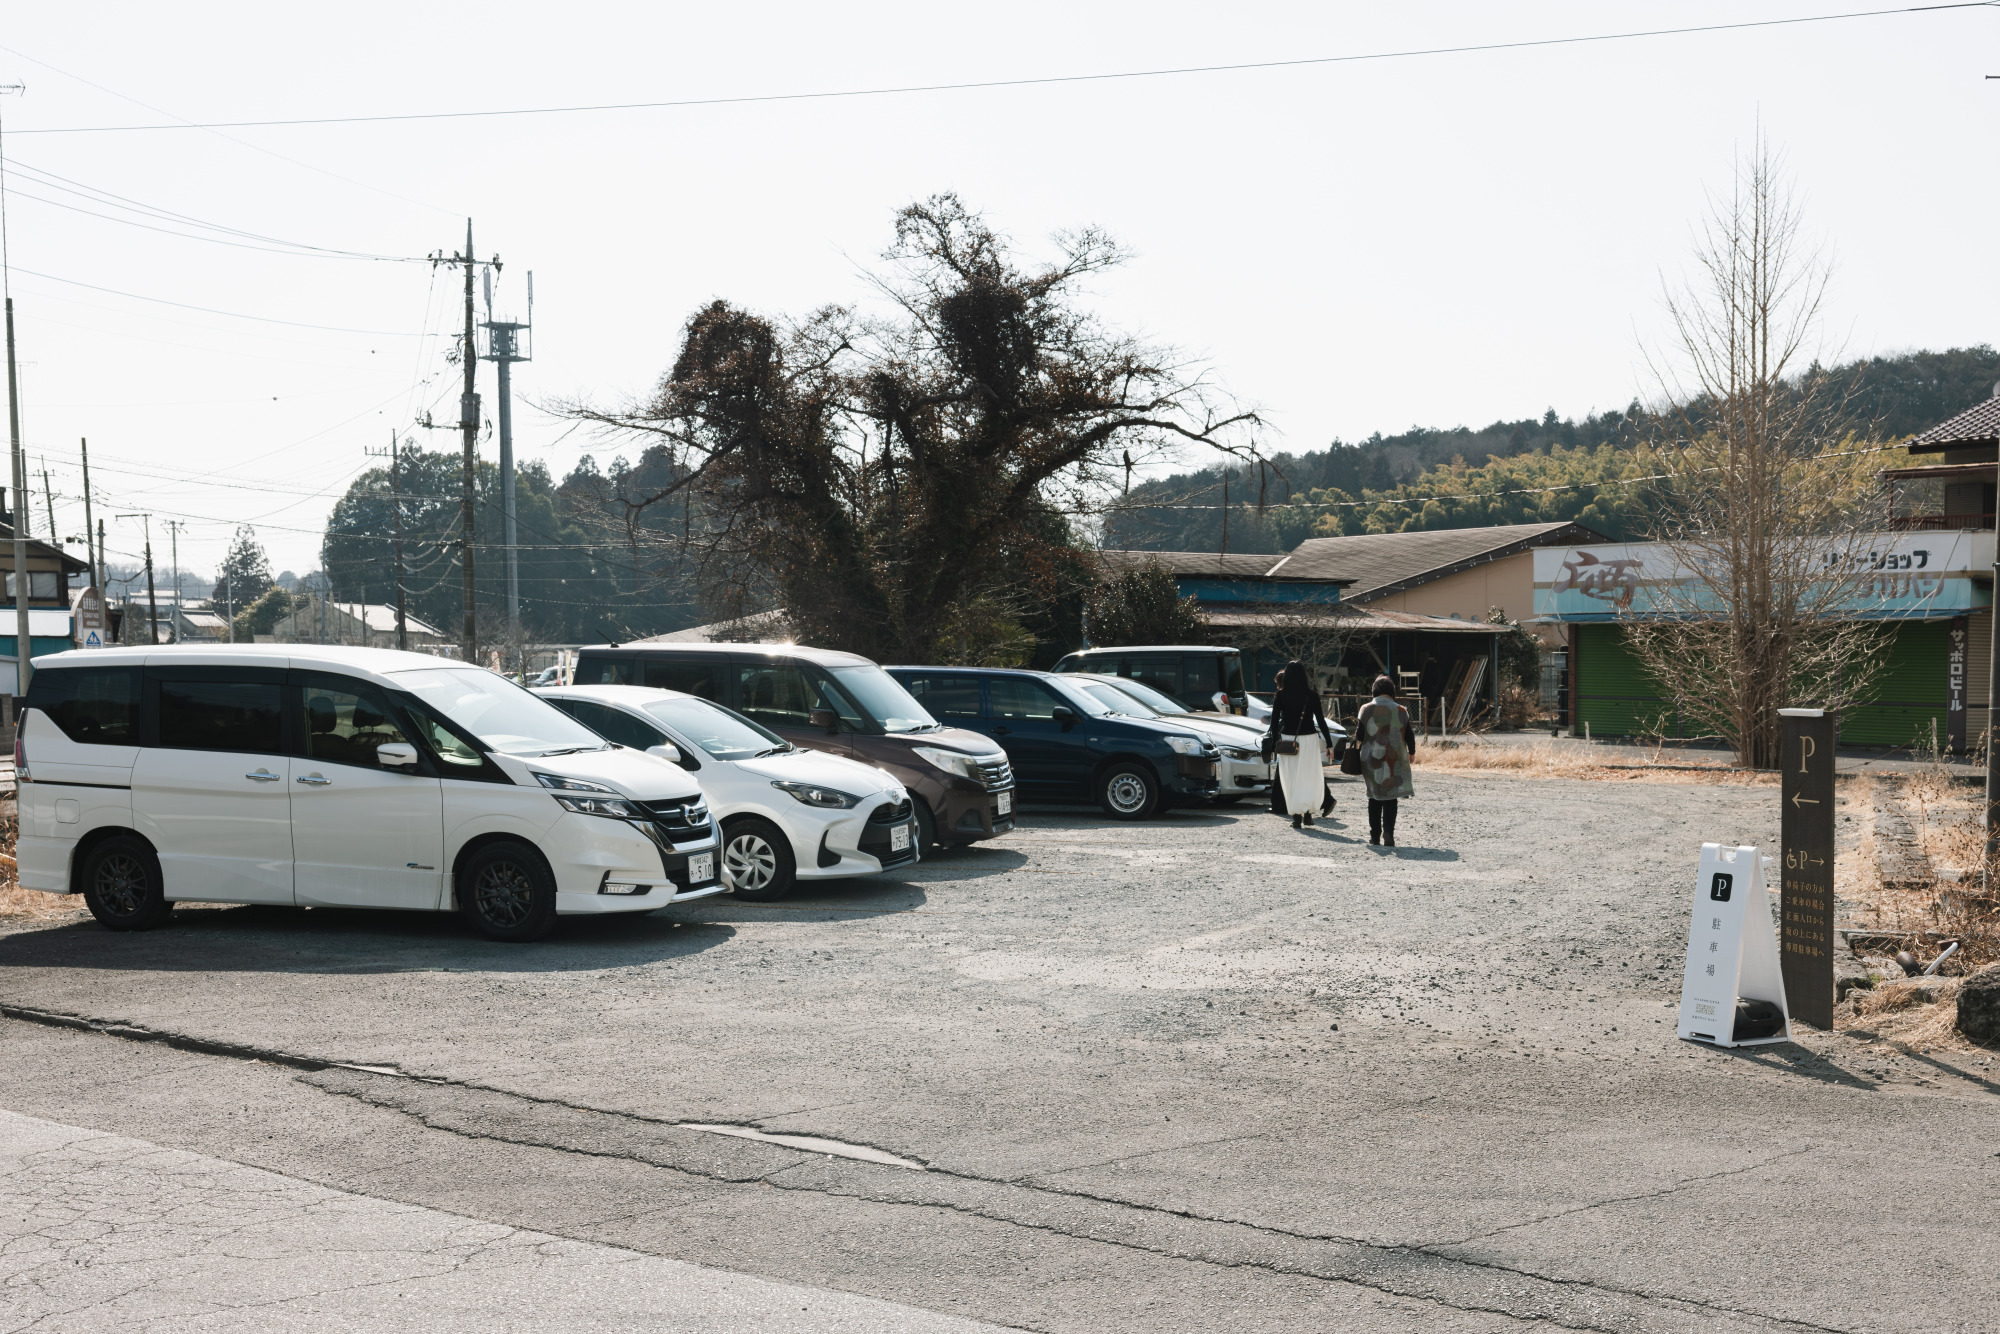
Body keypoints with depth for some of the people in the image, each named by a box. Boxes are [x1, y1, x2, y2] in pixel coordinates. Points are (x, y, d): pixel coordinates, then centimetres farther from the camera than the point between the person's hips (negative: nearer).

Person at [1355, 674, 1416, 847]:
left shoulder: (1366, 709, -5)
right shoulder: (1400, 711, -4)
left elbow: (1359, 735, -5)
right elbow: (1409, 735, 1)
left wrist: (1356, 743, 17)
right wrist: (1412, 753, 18)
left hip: (1371, 760, 1)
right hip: (1394, 761, -1)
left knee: (1374, 797, 14)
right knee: (1390, 799, 3)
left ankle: (1375, 835, 17)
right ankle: (1388, 833, -14)